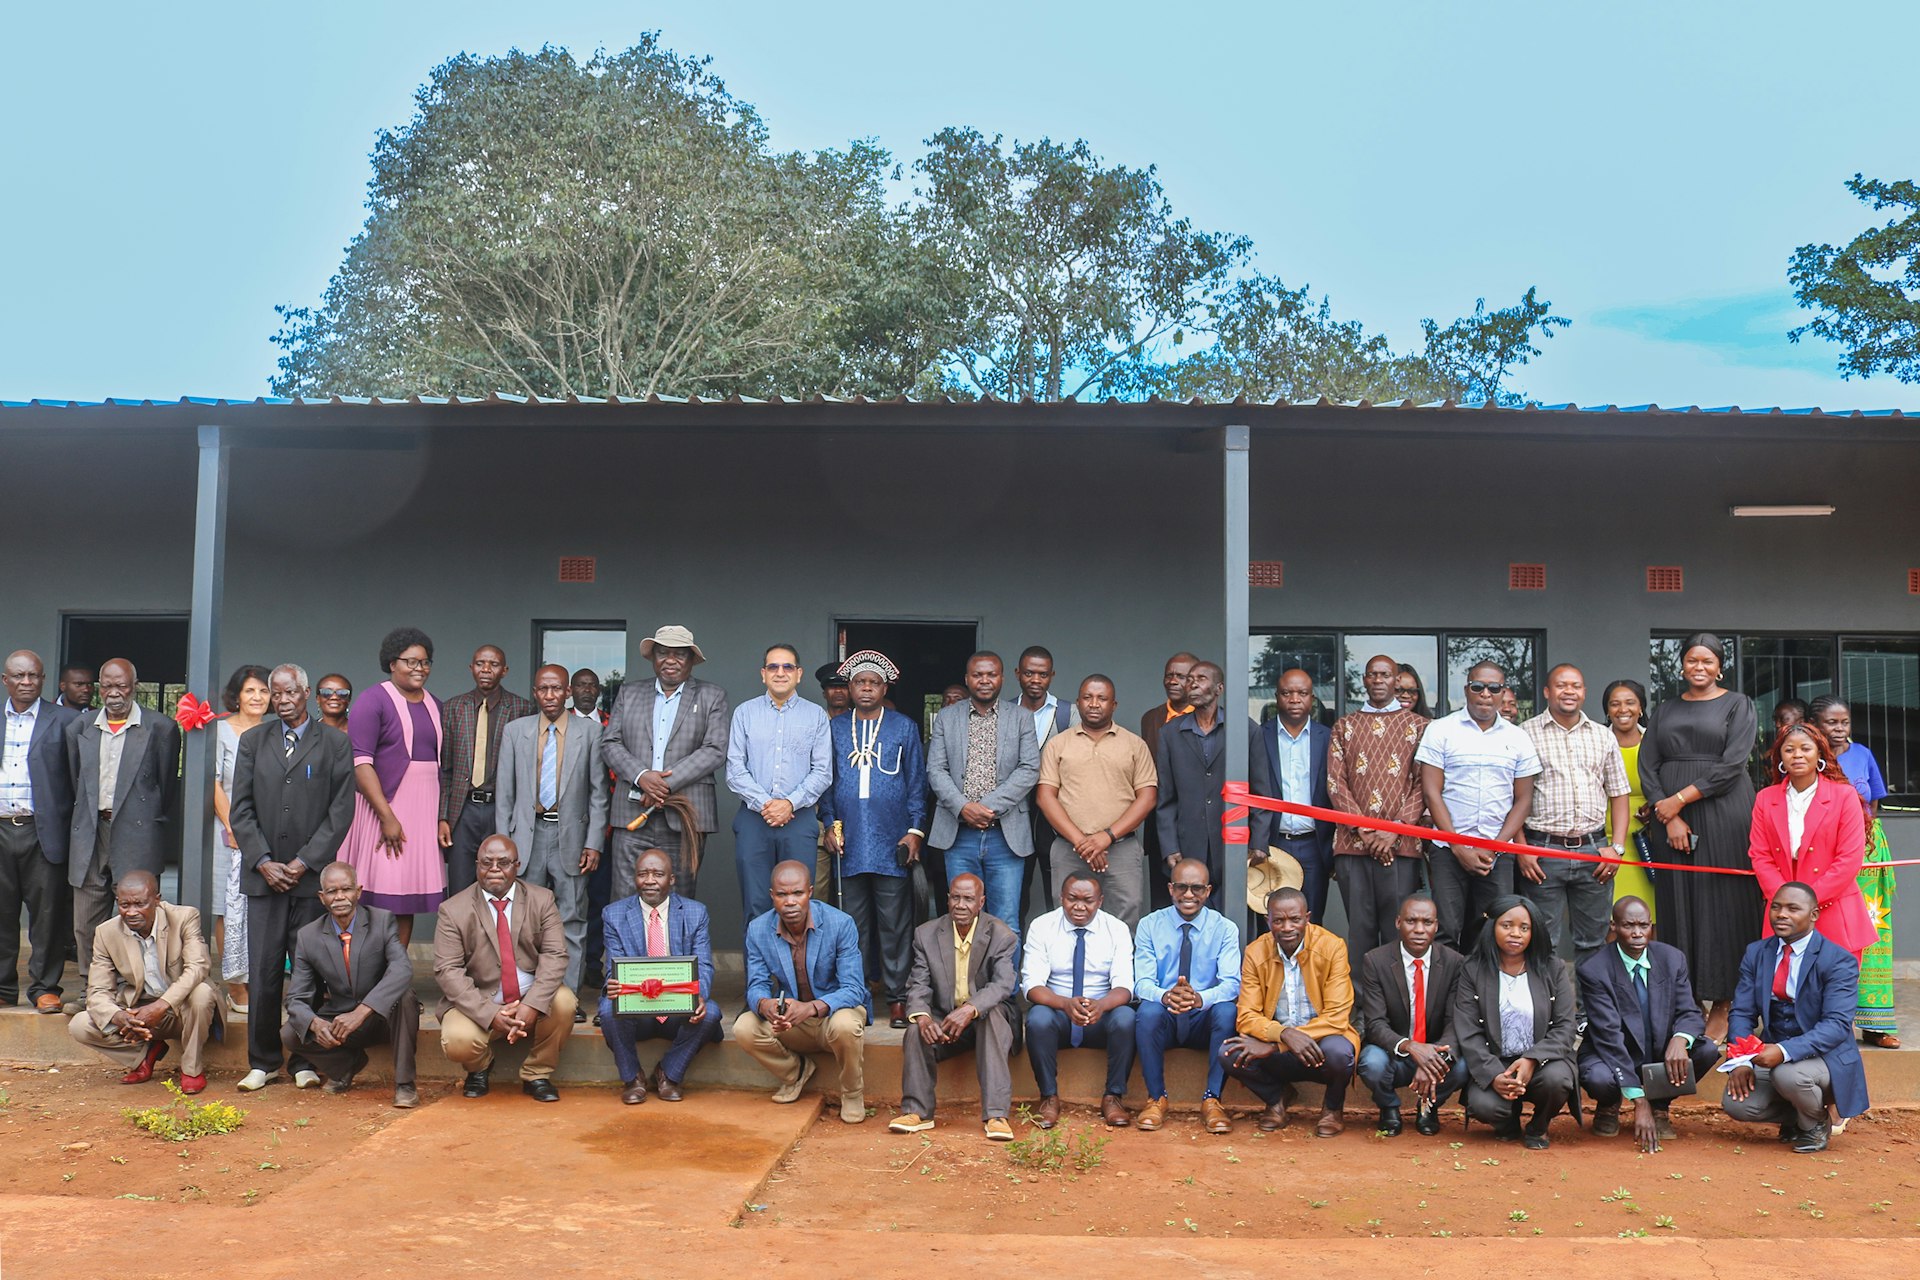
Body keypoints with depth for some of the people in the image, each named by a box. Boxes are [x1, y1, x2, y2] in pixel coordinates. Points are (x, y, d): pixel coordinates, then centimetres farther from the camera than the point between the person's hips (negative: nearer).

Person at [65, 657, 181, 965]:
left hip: (137, 837, -4)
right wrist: (84, 819, 13)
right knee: (86, 926, 8)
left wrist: (158, 833, 2)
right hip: (90, 835, 4)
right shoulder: (79, 728, 12)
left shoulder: (160, 728, -1)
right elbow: (73, 783, 18)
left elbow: (168, 787, 2)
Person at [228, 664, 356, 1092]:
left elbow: (342, 810, -1)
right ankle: (262, 1062, 13)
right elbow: (241, 808, 8)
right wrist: (262, 862, -4)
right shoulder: (252, 741, 12)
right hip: (263, 875, 2)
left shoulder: (335, 743, 4)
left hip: (312, 875, -2)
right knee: (262, 972, 2)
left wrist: (305, 861, -8)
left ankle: (305, 1061, 12)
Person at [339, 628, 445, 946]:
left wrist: (443, 817, 8)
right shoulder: (374, 701, -5)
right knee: (380, 899, -5)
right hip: (382, 809, -6)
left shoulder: (435, 706, 14)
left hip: (424, 812, 6)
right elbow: (360, 763, -12)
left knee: (406, 900, 8)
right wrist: (387, 817, -18)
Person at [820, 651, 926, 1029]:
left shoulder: (904, 727, 7)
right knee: (853, 923, 6)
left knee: (894, 923, -1)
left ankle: (897, 997, 6)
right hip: (848, 841, 2)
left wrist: (915, 830, -2)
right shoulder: (834, 728, 12)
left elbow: (917, 783, 6)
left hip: (892, 841, -2)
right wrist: (829, 824, 1)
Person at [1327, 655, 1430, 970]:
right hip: (1353, 844, 2)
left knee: (1398, 929, -2)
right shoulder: (1344, 726, 14)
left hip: (1401, 845, -1)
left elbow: (1423, 784, 2)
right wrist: (1363, 831, -6)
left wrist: (1394, 831, -9)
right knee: (1359, 928, 3)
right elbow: (1335, 782, 6)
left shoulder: (1418, 726, 9)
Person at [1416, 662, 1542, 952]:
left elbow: (1523, 800, 8)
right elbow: (1431, 793, -3)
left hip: (1499, 854, 2)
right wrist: (1459, 848, -9)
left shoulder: (1518, 739, 9)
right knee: (1445, 933, -6)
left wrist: (1493, 848, -4)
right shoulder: (1440, 731, 2)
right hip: (1448, 851, -2)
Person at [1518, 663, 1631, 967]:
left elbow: (1619, 794, 14)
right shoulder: (1526, 734, 0)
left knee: (1593, 942, 10)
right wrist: (1521, 850, -8)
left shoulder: (1603, 736, 12)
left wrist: (1617, 846, 3)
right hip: (1543, 850, -3)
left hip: (1593, 850, 3)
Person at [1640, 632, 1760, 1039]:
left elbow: (1732, 764, -7)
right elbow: (1647, 766, 5)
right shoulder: (1664, 710, 14)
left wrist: (1680, 799, -11)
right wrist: (1669, 817, -8)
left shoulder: (1738, 704, 5)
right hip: (1670, 819, 3)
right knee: (1676, 909, 1)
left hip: (1723, 816, -3)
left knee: (1721, 907, -3)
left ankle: (1721, 1007, 2)